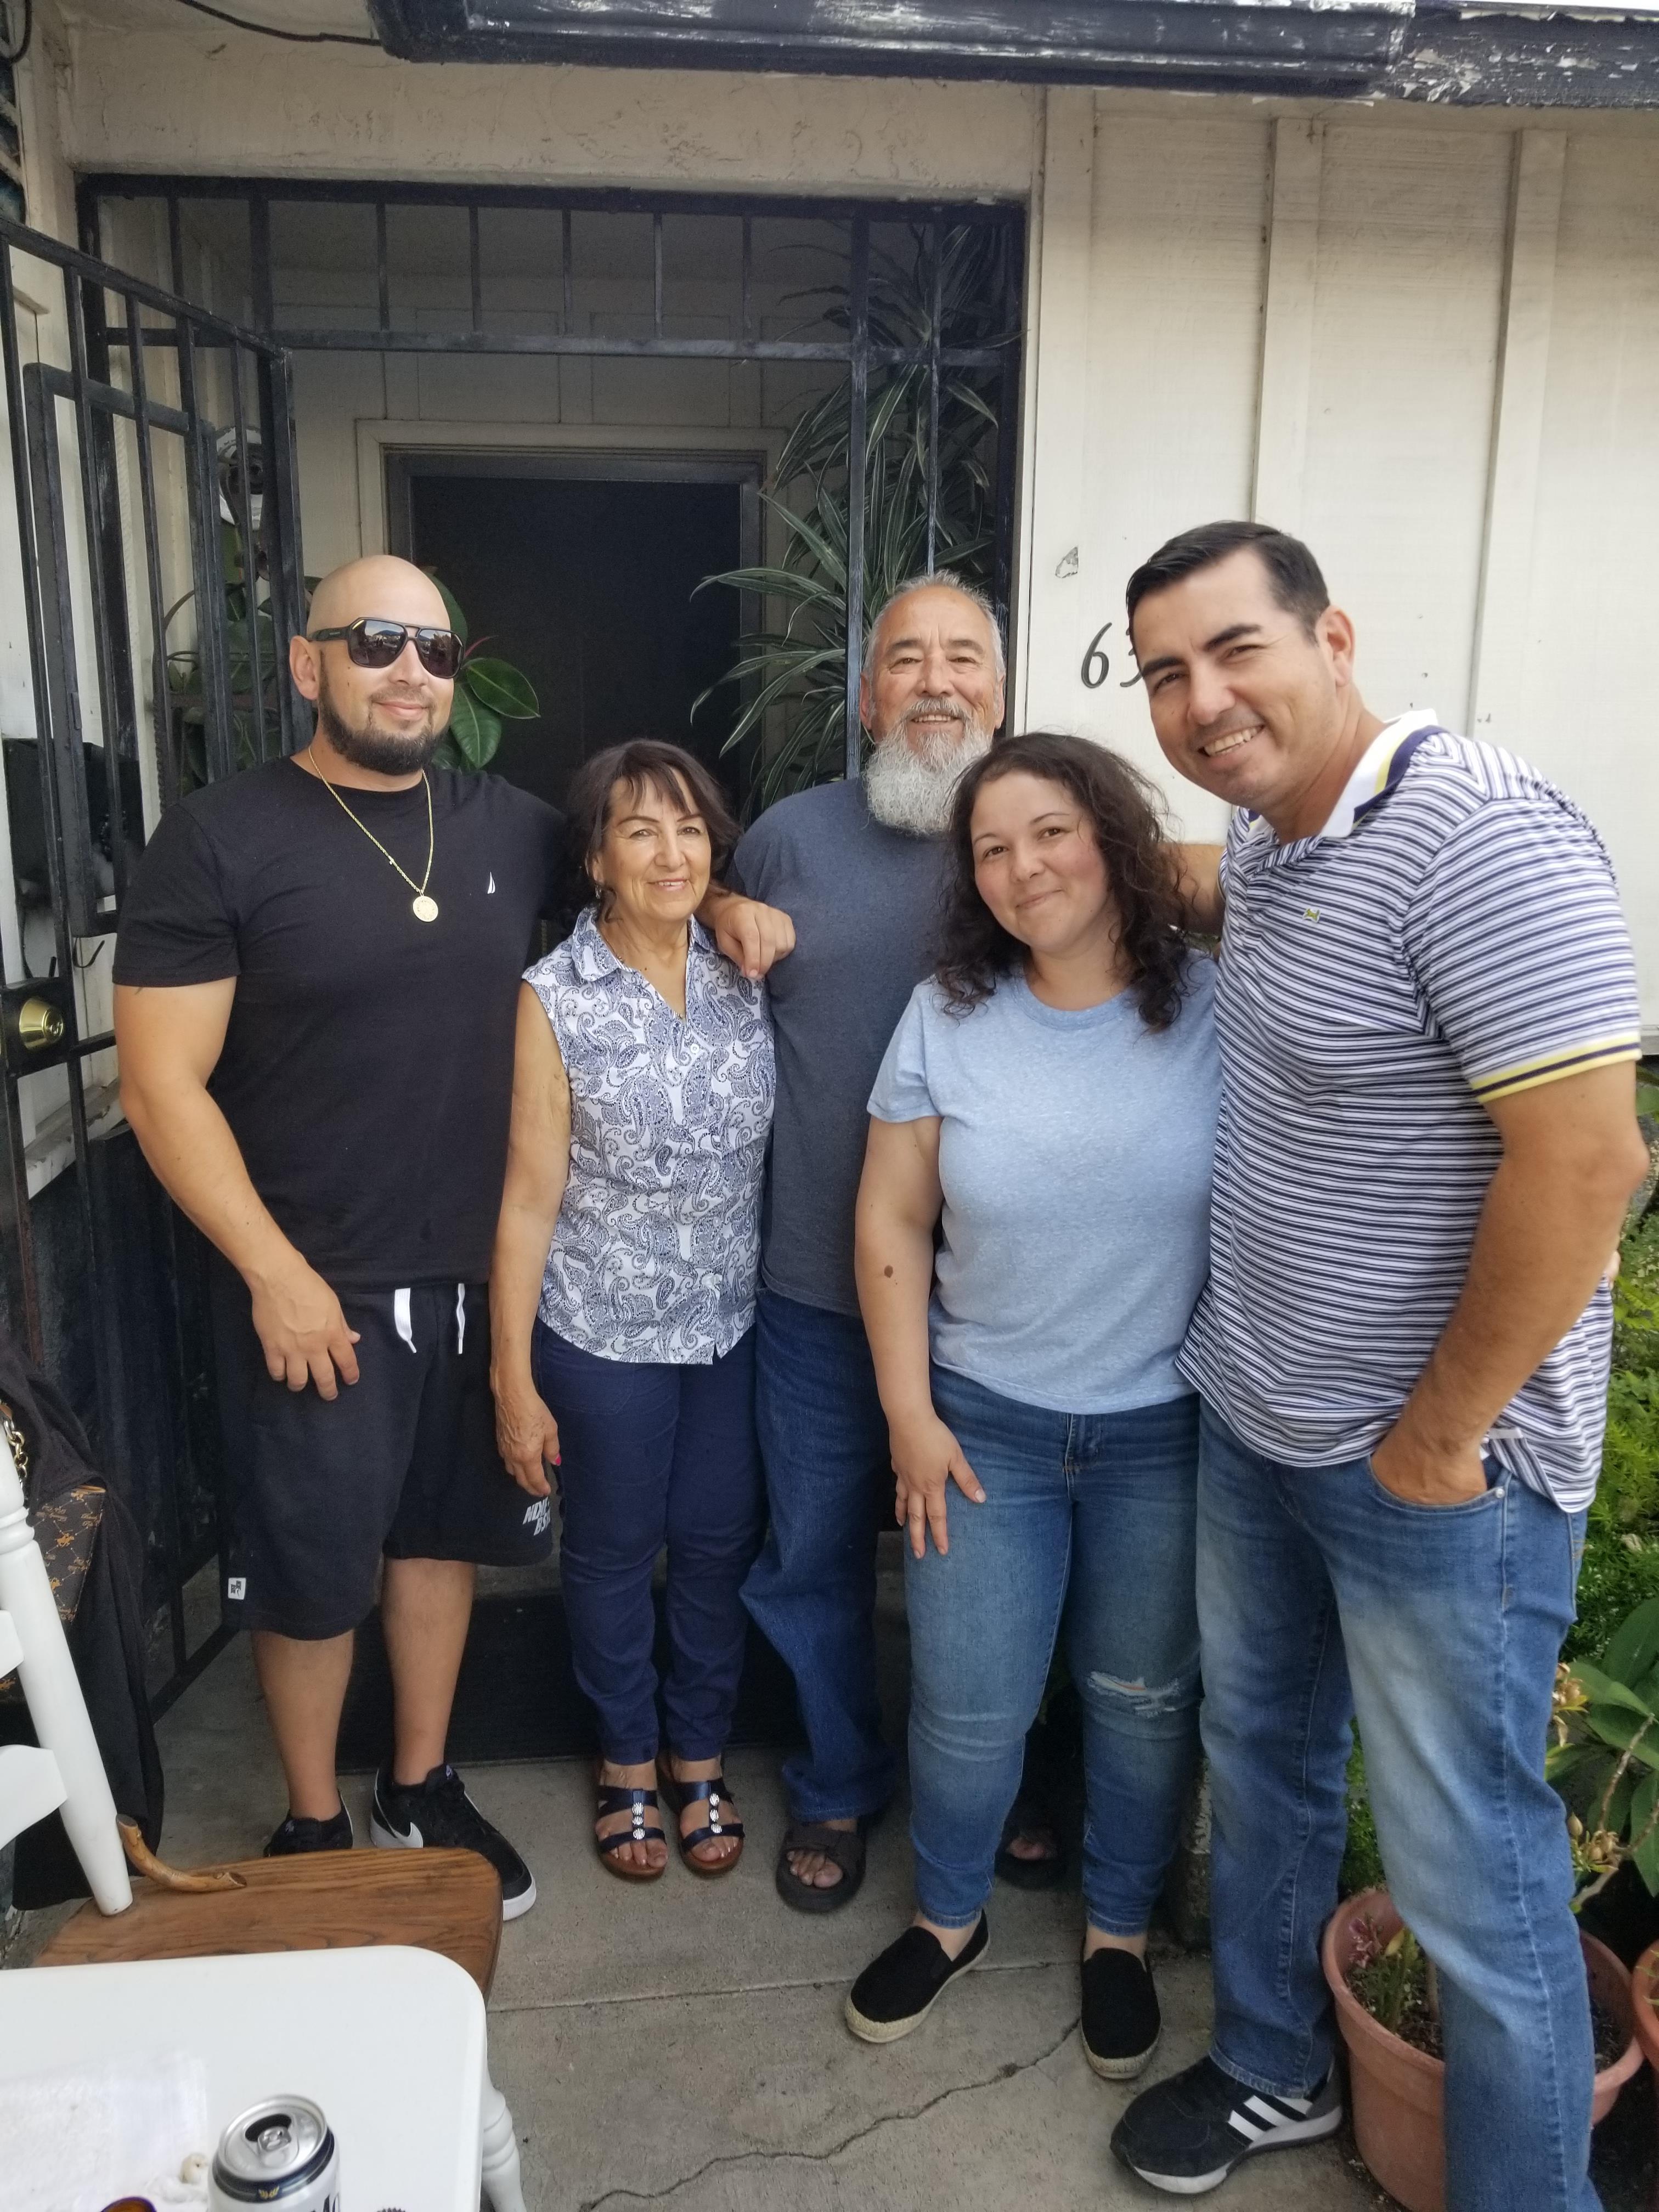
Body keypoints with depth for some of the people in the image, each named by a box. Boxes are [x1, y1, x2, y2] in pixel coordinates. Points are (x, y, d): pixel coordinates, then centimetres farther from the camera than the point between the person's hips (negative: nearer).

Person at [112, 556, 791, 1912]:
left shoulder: (508, 826, 3)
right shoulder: (219, 838, -10)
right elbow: (162, 1083, -11)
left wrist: (726, 907, -1)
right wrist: (275, 1272, -15)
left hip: (478, 1278, 4)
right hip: (314, 1289, -4)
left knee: (440, 1535, 18)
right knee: (313, 1570, 11)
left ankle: (421, 1790, 40)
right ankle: (316, 1827, 34)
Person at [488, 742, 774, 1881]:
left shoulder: (745, 971, -4)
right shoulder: (555, 1000, -14)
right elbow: (530, 1198, -12)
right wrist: (513, 1378, -10)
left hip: (733, 1321, 3)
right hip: (604, 1335, -3)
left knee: (719, 1544, 16)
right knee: (614, 1553, 16)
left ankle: (701, 1756, 41)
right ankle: (627, 1759, 41)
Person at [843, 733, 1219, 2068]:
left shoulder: (1216, 1008, -10)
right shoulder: (946, 1019, -5)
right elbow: (891, 1220, -1)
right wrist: (910, 1414, -3)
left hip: (1169, 1430, 0)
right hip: (985, 1423, 1)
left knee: (1145, 1698, 16)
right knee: (968, 1707, 10)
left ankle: (1121, 1933, 43)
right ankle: (949, 1918, 40)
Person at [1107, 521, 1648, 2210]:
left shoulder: (1480, 839, -22)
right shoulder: (1262, 835, 4)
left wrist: (1435, 1439, -18)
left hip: (1433, 1467, -8)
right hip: (1247, 1420, 9)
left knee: (1468, 1870, 8)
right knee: (1259, 1755, 23)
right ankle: (1274, 2070, 47)